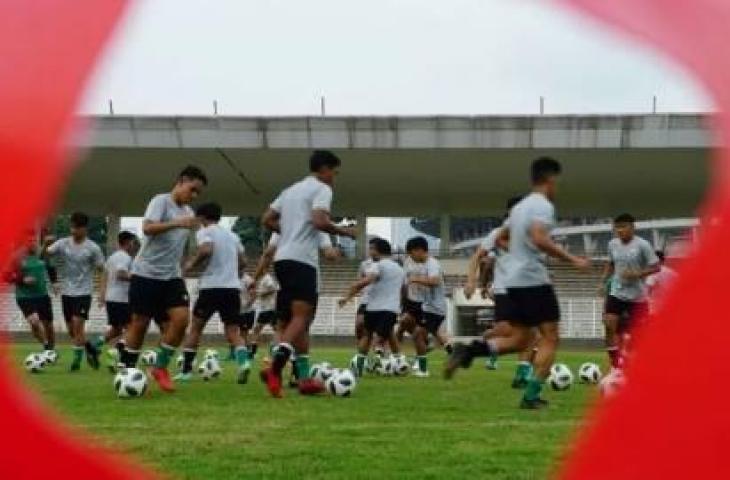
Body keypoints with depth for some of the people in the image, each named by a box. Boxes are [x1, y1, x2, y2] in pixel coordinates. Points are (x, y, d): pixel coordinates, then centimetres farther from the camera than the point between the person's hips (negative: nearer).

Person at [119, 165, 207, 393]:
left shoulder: (188, 212, 15)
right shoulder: (161, 201, -7)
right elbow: (148, 228, -24)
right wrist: (178, 223, -31)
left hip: (172, 276, 6)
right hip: (146, 273, -6)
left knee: (181, 318, -11)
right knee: (140, 323, -1)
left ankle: (160, 367, 3)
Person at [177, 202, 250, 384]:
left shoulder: (204, 232, 0)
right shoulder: (233, 235, 18)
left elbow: (206, 250, -20)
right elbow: (242, 262, 18)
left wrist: (192, 264, -4)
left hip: (211, 287, -4)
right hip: (233, 287, 4)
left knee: (196, 327, 11)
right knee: (233, 331, 3)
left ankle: (186, 370, 11)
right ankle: (243, 361, -25)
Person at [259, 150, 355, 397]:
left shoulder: (291, 190, 23)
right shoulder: (321, 189, -2)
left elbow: (266, 220, 20)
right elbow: (319, 221, -18)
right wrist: (344, 232, -2)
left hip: (283, 258, 9)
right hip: (302, 260, -9)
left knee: (297, 318, 12)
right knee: (301, 317, -14)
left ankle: (304, 378, 11)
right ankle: (275, 366, -34)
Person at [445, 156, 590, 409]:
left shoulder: (519, 206, 18)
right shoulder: (543, 205, -9)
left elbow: (500, 239, 26)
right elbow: (539, 239, -25)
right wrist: (572, 259, -20)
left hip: (514, 280, 9)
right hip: (534, 280, -8)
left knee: (521, 339, 14)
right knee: (550, 338, 0)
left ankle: (468, 351, -4)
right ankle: (531, 396, -8)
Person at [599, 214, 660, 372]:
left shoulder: (642, 245, -13)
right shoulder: (612, 244, 3)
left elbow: (655, 267, -10)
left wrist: (636, 274, -22)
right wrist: (603, 281, 6)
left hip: (637, 295, -4)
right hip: (616, 292, 4)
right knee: (609, 324, -13)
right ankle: (615, 365, -6)